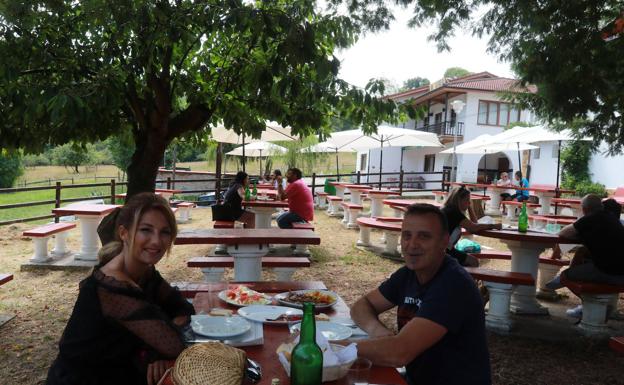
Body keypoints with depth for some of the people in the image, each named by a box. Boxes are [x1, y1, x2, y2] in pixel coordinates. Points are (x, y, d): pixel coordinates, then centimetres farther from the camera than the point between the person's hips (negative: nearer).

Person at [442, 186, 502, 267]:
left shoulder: (453, 210, 12)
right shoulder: (452, 212, -17)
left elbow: (474, 223, 14)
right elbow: (474, 227, -18)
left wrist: (469, 207, 6)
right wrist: (493, 226, -9)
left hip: (447, 249, 10)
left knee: (473, 261, 10)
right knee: (473, 262, -7)